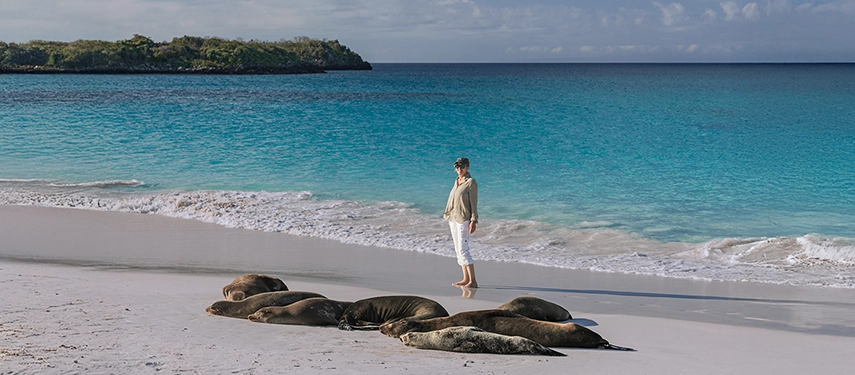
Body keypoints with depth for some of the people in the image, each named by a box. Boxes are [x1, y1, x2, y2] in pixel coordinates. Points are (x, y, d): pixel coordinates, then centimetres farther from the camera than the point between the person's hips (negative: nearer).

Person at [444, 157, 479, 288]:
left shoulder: (471, 182, -9)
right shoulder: (457, 181, 13)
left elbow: (474, 203, -12)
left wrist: (473, 221, -17)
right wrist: (449, 215, 15)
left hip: (464, 220, -8)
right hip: (453, 219, 8)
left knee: (463, 250, -14)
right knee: (458, 250, 9)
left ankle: (473, 281, -15)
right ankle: (466, 279, 14)